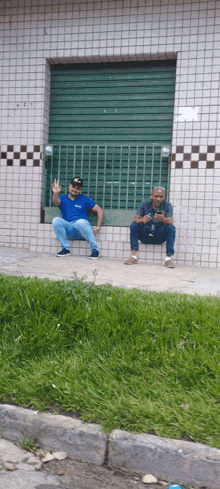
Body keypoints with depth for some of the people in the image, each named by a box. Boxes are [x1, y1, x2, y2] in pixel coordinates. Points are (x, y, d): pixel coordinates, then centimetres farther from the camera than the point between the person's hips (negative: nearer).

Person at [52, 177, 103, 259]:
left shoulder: (84, 199, 11)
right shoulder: (63, 199, 13)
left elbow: (99, 210, 8)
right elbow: (56, 202, -12)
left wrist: (97, 228, -4)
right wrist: (56, 193, -36)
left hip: (83, 228, -2)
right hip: (68, 230, 2)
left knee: (80, 222, -36)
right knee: (56, 220, -25)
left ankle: (95, 250, -22)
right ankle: (65, 249, -15)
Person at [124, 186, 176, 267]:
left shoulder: (167, 206, -5)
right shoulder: (143, 205, -3)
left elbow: (170, 223, -18)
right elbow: (135, 220, -13)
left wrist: (163, 219, -42)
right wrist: (142, 220, -38)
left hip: (160, 237, -1)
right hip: (145, 236, 1)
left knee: (171, 228, -26)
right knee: (134, 225, -23)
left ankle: (168, 258, -29)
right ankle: (133, 256, -27)